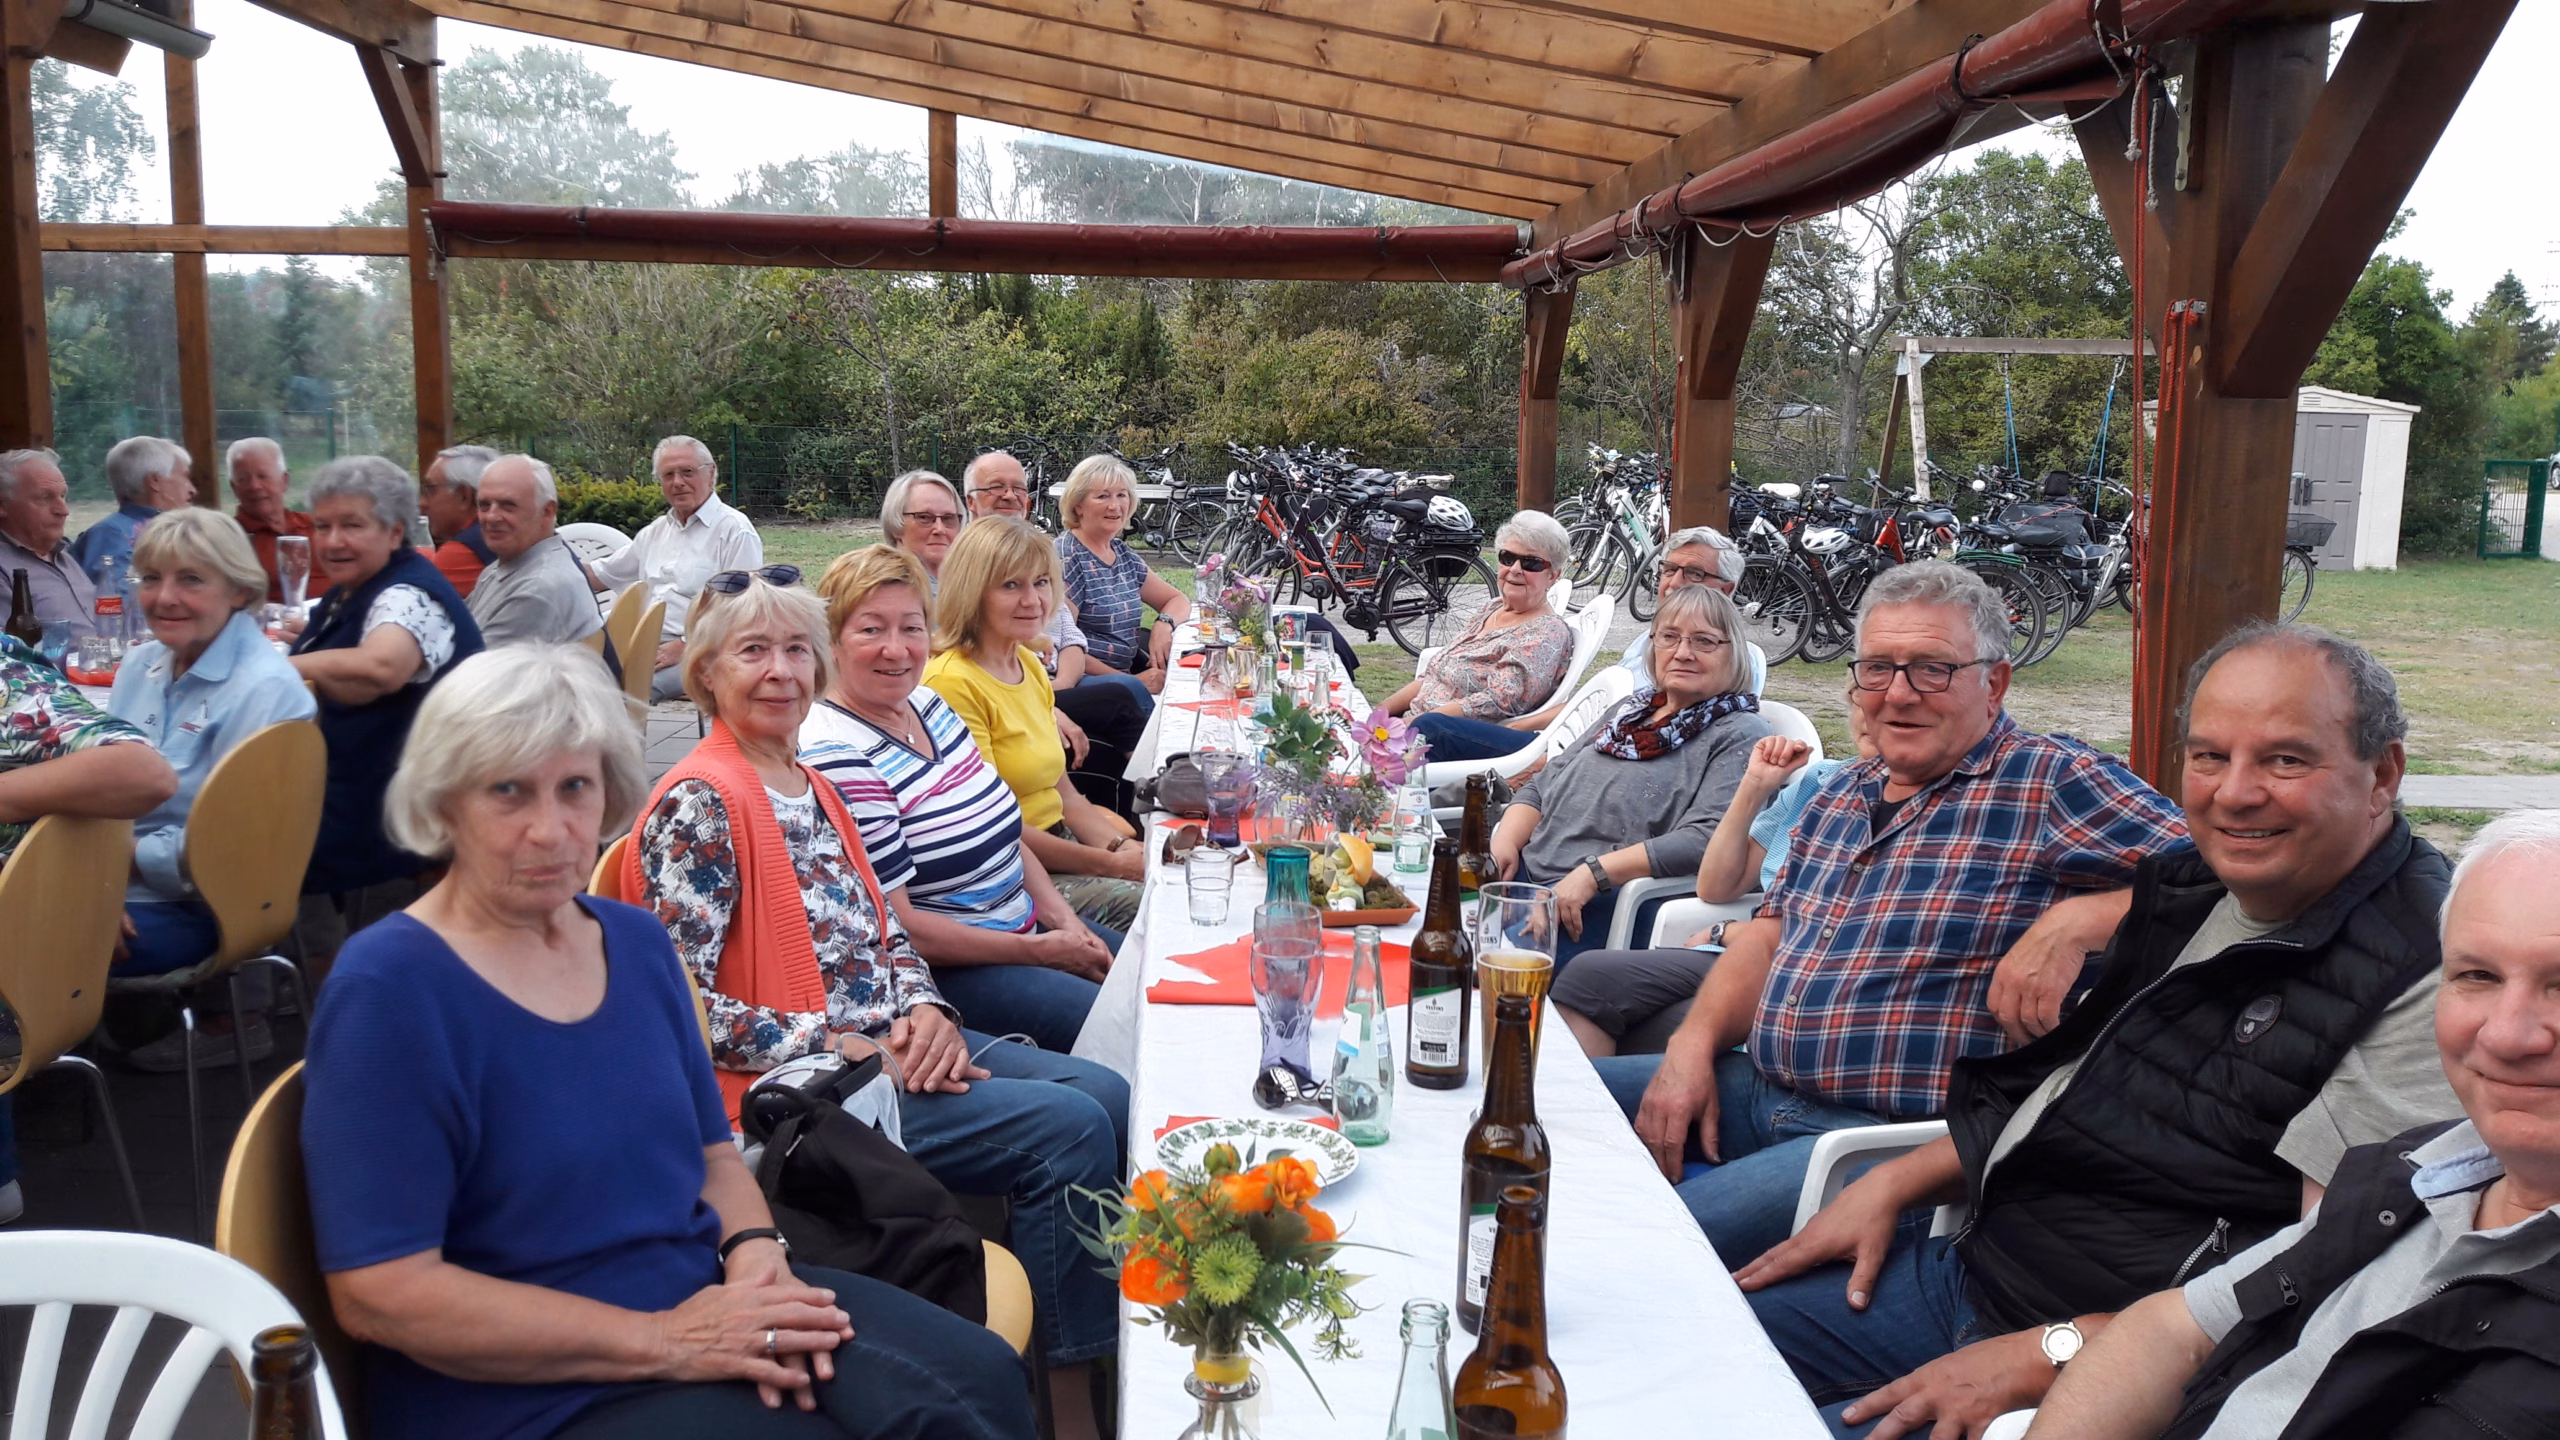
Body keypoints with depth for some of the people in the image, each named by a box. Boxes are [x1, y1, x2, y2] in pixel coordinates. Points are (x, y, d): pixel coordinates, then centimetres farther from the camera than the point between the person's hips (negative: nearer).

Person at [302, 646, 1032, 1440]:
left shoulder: (636, 943, 8)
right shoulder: (388, 987, -11)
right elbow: (380, 1292, -16)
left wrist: (755, 1253, -6)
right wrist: (663, 1341, -19)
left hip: (707, 1302, 6)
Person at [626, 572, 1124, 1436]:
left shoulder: (809, 787, 15)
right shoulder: (698, 806, -13)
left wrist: (925, 1008, -3)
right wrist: (841, 1048, -18)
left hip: (894, 1042, 9)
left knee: (1106, 1093, -3)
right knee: (1070, 1126, -19)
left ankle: (1106, 1358, 7)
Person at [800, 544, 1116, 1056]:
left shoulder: (927, 704, 7)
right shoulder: (834, 755, -21)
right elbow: (893, 927, -21)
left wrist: (1065, 920, 0)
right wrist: (1039, 950, -16)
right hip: (940, 971, -9)